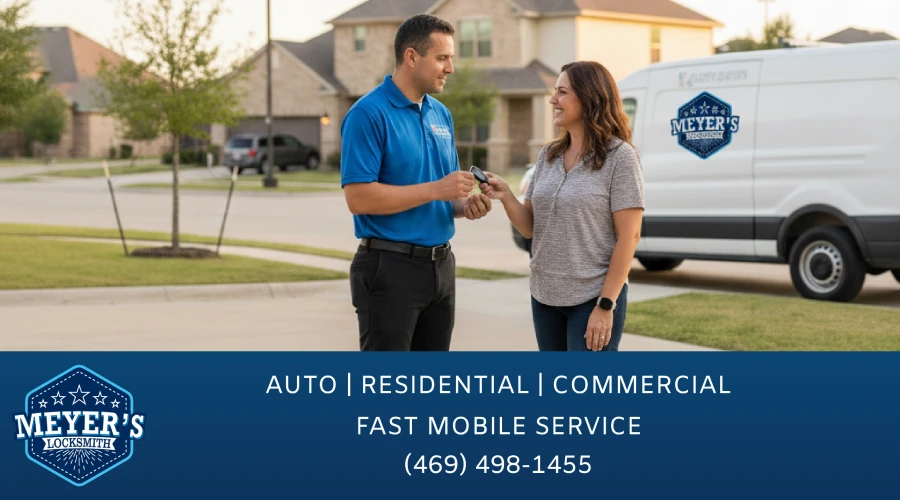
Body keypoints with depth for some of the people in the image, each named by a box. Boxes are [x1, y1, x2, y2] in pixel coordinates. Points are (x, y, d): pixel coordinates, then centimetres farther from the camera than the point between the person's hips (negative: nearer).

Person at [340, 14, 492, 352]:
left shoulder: (441, 114, 11)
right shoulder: (368, 114, -13)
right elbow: (358, 197, -20)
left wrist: (464, 205, -3)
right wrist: (435, 190, -21)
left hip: (441, 265, 8)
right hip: (390, 269, -8)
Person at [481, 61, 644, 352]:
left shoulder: (619, 156, -10)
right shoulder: (548, 156, 9)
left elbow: (629, 237, -12)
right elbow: (530, 228, 10)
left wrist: (606, 305, -16)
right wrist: (506, 197, -10)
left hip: (593, 299, -6)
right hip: (545, 297, 7)